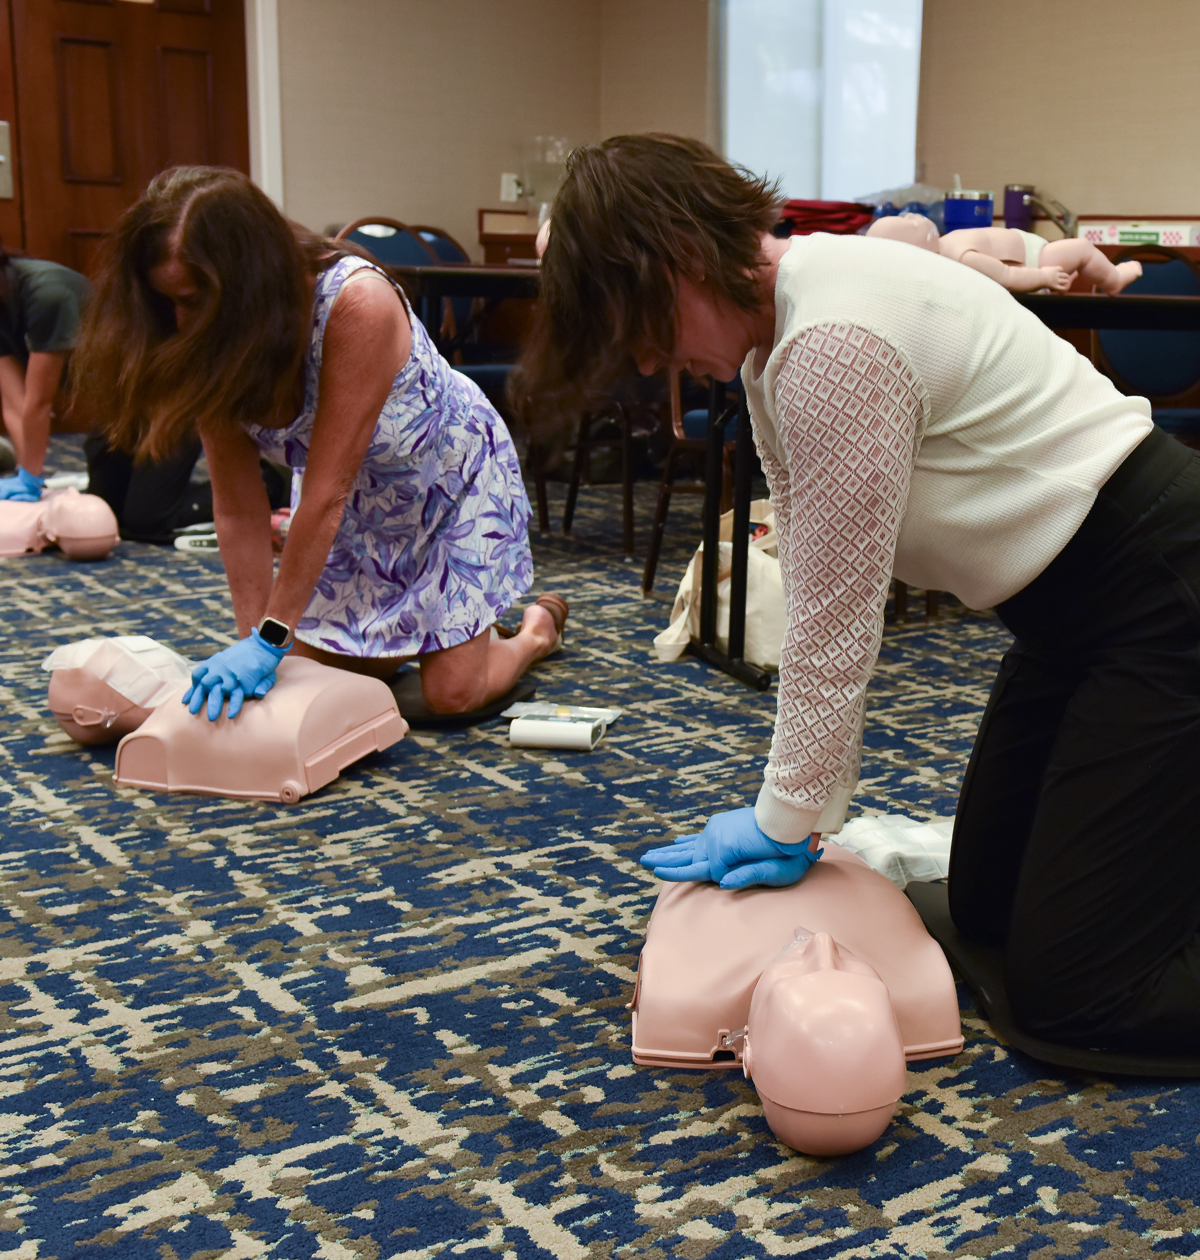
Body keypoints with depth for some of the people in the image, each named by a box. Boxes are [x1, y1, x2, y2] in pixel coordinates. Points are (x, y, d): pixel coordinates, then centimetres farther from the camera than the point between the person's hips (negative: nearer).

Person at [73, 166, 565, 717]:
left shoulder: (357, 304, -39)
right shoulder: (212, 345, -21)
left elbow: (326, 494, -38)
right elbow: (237, 505, -18)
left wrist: (272, 639, -37)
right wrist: (253, 638, -25)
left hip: (453, 471, -5)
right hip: (362, 499, 5)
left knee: (449, 692, -6)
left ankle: (537, 630, 25)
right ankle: (404, 633, 33)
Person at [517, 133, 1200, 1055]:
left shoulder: (836, 346, -27)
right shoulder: (776, 336, 5)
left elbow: (836, 627, -21)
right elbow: (819, 595, 5)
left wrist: (789, 822, -9)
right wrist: (799, 809, 4)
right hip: (1072, 604, 10)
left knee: (1072, 995, -6)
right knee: (985, 909, 17)